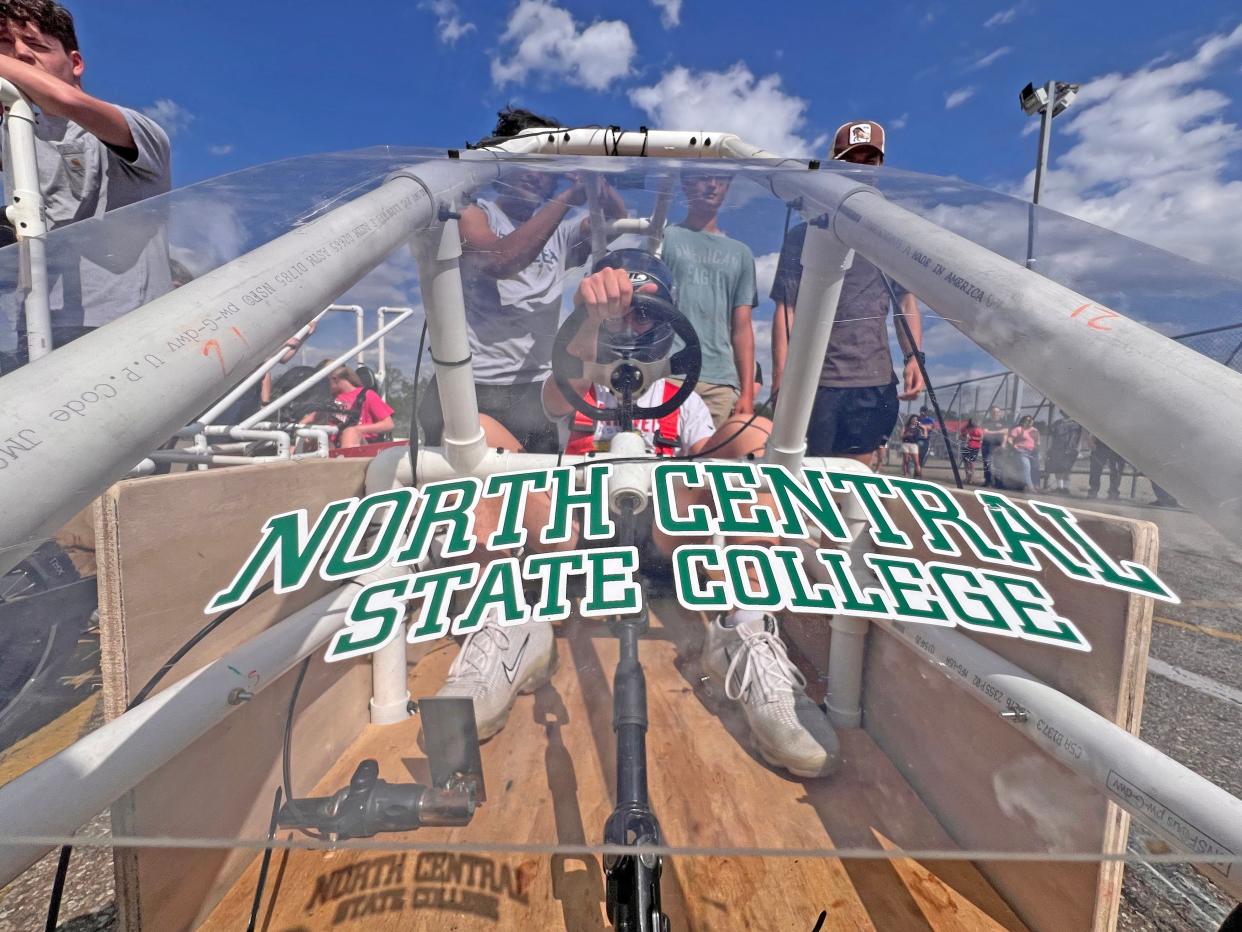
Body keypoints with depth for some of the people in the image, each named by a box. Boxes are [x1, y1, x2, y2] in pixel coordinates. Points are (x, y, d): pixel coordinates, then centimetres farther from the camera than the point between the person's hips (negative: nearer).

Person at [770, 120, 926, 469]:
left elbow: (907, 301, 13)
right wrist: (781, 379, -9)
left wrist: (914, 357, -3)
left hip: (875, 383, 3)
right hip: (812, 381, -2)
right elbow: (786, 310, 0)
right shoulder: (804, 235, 7)